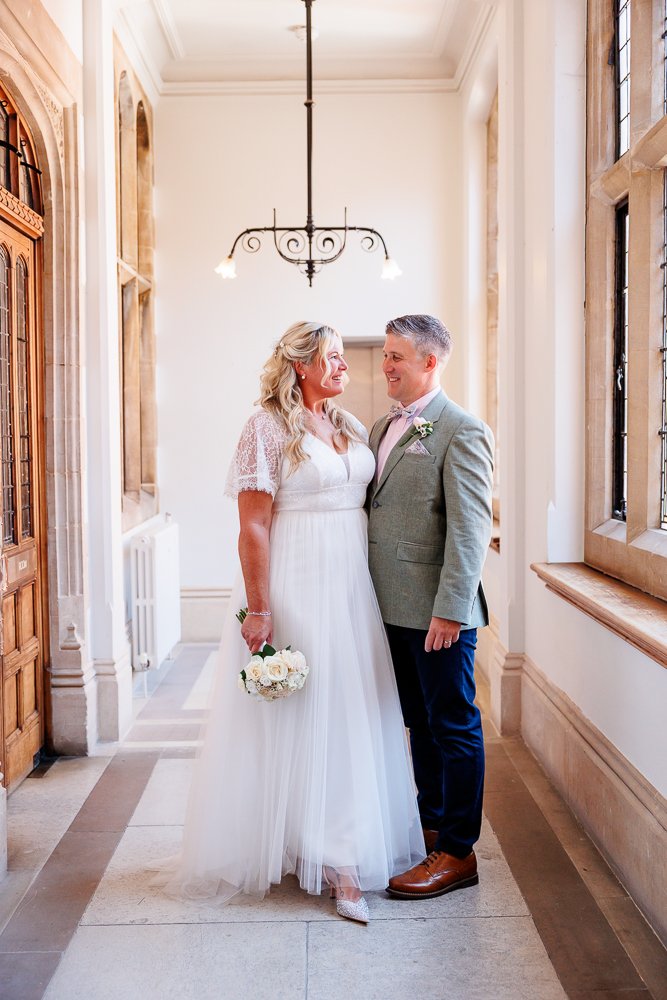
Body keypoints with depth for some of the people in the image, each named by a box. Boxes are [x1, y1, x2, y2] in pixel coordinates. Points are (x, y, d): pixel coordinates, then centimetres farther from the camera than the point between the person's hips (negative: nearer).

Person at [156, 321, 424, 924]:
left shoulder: (351, 427, 12)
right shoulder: (269, 428, -8)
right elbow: (253, 526, -12)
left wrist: (379, 588, 12)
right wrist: (258, 609, -16)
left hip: (352, 587, 7)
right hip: (297, 586, -7)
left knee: (355, 711, 11)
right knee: (308, 715, 0)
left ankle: (358, 843, 25)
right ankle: (334, 857, 10)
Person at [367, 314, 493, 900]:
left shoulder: (462, 431, -12)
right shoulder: (383, 428, 14)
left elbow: (471, 528, -18)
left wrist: (449, 609, -21)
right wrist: (371, 596, 12)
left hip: (438, 610, -8)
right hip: (394, 608, 8)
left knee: (454, 728, 3)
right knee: (420, 723, 19)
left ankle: (457, 853, 15)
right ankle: (431, 825, 34)